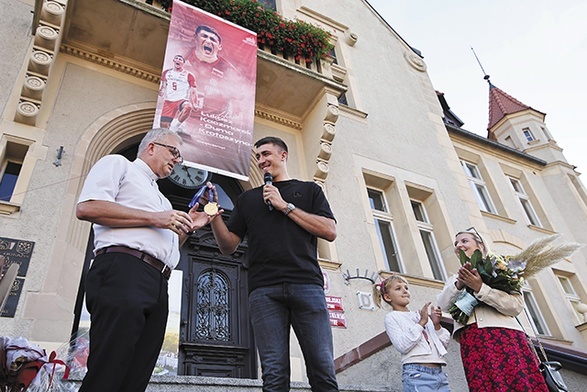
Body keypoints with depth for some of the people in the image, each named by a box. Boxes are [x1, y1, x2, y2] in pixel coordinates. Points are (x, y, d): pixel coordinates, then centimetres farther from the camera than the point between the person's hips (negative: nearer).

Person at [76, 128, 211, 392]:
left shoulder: (158, 197, 34)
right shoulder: (118, 164, 13)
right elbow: (86, 207, -6)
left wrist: (186, 228, 18)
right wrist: (153, 218, -8)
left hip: (158, 286, 8)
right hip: (122, 270, -8)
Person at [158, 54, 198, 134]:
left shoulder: (189, 76, 2)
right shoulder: (166, 73, 14)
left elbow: (193, 91, -1)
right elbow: (163, 86, 23)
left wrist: (195, 104, -16)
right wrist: (161, 91, -1)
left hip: (182, 100, -3)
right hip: (168, 101, 3)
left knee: (188, 107, -41)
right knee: (164, 125, -5)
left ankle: (175, 126, -27)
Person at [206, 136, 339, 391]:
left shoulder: (309, 190, 19)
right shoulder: (248, 198, 24)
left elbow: (330, 231, 4)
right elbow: (228, 246, 18)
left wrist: (285, 206, 1)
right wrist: (214, 214, 0)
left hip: (307, 284, -1)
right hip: (264, 290, 2)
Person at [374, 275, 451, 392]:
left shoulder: (422, 314, 19)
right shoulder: (391, 317, 5)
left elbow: (444, 344, 17)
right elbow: (402, 346, -11)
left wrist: (437, 325, 0)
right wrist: (421, 323, -9)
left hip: (439, 373, 5)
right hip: (417, 374, -5)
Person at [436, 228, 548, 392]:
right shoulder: (455, 279, 23)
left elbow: (517, 306, -2)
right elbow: (443, 304, 5)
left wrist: (481, 288, -12)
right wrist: (459, 285, -12)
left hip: (504, 335, -2)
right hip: (471, 342, 2)